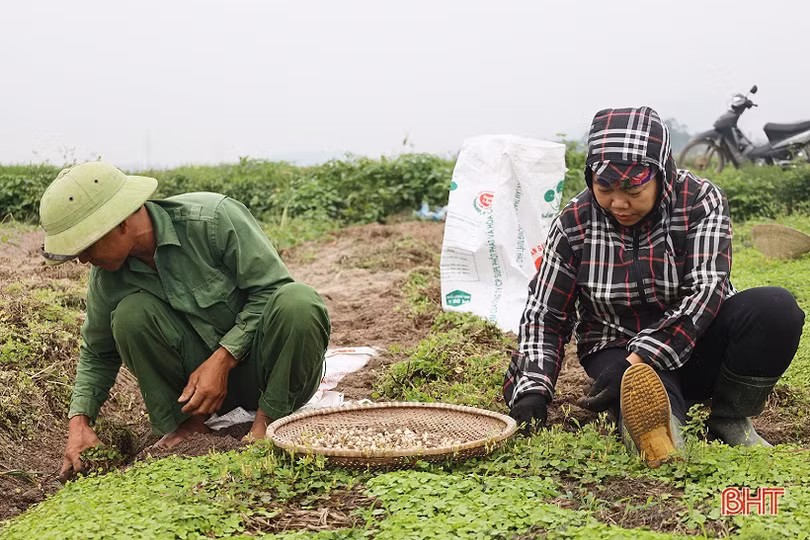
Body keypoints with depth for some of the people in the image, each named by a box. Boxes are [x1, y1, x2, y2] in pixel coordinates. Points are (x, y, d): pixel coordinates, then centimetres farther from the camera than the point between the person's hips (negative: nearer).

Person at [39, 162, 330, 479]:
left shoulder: (214, 218, -21)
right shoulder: (106, 276, -6)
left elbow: (272, 287, -18)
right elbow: (97, 354, 9)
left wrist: (222, 360, -24)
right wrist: (79, 421, -5)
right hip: (199, 378, 3)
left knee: (298, 301, -35)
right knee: (131, 314, -22)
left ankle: (269, 421, -15)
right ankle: (188, 423, -7)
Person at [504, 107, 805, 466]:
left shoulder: (700, 201, -12)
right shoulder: (574, 223, -8)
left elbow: (704, 290, -23)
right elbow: (543, 314, -4)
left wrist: (638, 361, -35)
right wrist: (531, 392, -19)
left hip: (697, 341, 1)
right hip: (616, 348, -1)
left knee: (777, 308, -27)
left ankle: (730, 419, -13)